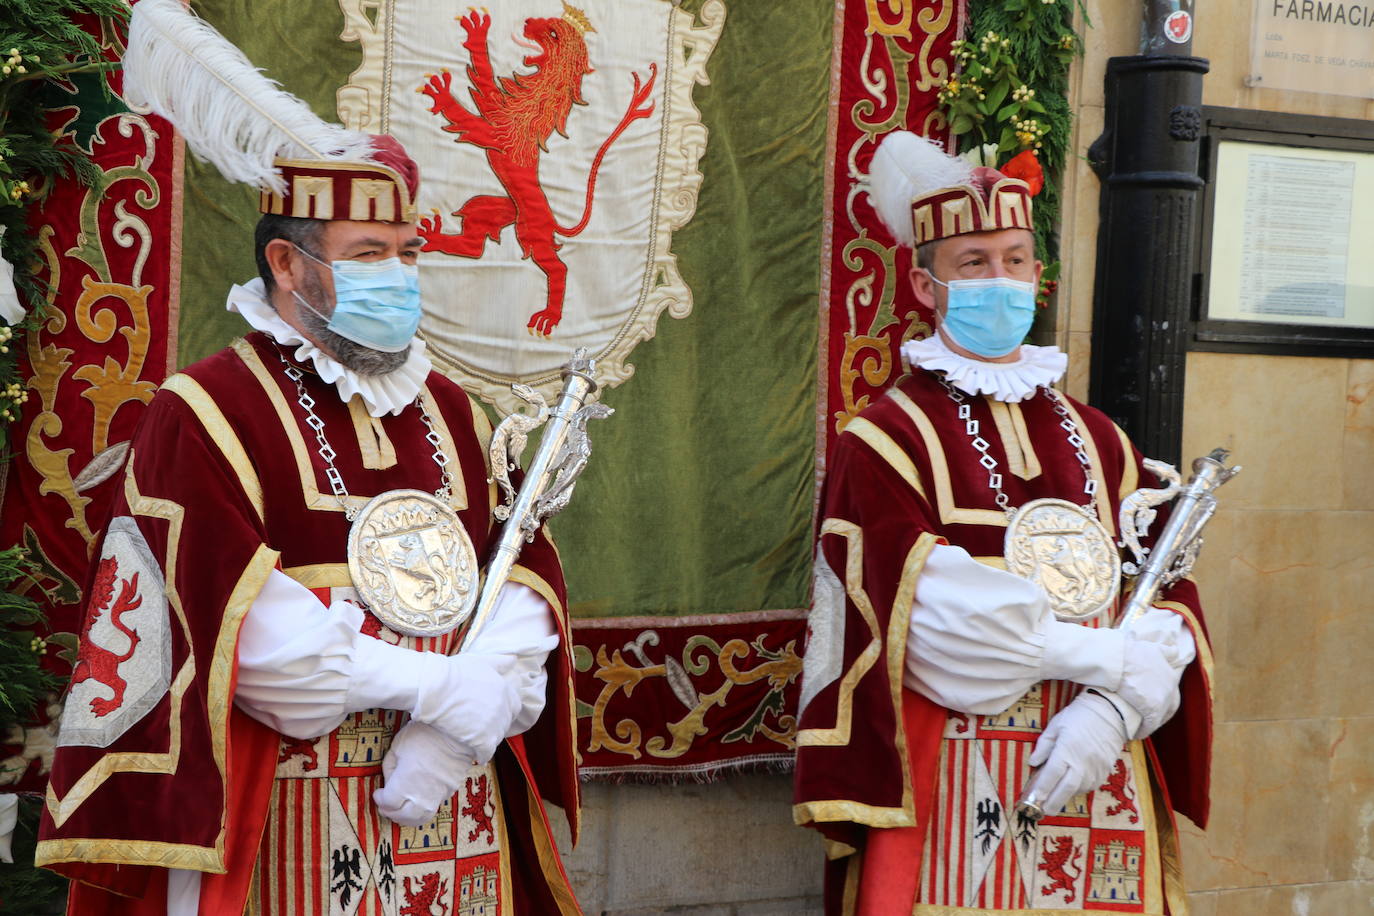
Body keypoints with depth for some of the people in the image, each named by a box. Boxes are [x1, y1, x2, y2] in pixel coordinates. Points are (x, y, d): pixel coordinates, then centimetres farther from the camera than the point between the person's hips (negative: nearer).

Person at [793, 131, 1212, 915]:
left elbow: (1173, 606, 4)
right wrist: (1111, 658, -11)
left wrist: (1114, 711, -14)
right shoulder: (884, 444, -5)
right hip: (946, 803, -4)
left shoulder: (1098, 444, 10)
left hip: (1093, 788, 4)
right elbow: (934, 622, -16)